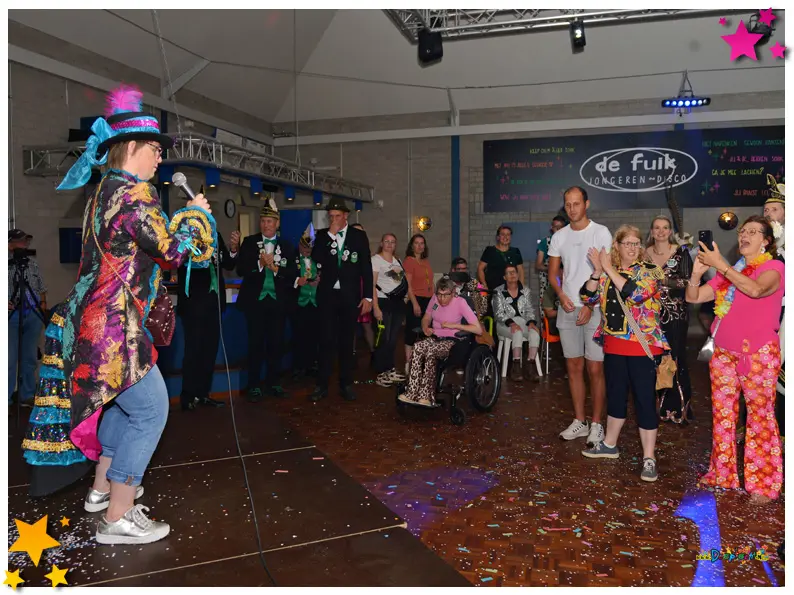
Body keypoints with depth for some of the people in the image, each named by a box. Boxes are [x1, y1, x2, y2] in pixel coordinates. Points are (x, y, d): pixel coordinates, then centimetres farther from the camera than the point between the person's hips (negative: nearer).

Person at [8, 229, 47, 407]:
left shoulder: (33, 264, 13)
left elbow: (42, 288, 19)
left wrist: (43, 304, 5)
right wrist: (6, 303, -16)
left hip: (34, 315, 4)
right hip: (11, 315, -4)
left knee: (30, 358, 9)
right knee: (10, 359, -5)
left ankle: (27, 396, 19)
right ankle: (7, 400, 2)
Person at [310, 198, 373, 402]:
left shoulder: (359, 235, 3)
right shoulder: (323, 235, 5)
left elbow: (366, 267, 1)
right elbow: (316, 260, -10)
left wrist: (368, 296, -4)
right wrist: (331, 236, -14)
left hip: (350, 295, 0)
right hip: (327, 294, 0)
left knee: (347, 341, 8)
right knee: (326, 340, -1)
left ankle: (346, 384, 17)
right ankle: (322, 385, 5)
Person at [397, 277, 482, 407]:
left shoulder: (460, 302, -12)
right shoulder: (435, 299, 4)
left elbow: (478, 329, -17)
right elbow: (426, 319, 19)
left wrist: (454, 325, -18)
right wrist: (425, 328, -4)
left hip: (451, 342, -4)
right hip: (435, 338, 5)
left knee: (431, 350, -36)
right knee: (418, 346, -30)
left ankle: (425, 396, -30)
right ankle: (412, 393, -32)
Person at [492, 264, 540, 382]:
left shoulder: (526, 291, 14)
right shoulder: (498, 291, 4)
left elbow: (530, 310, 10)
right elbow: (498, 313, -5)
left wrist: (531, 322, -12)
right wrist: (511, 323, -21)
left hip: (523, 322, 3)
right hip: (505, 324, -3)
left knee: (535, 332, -30)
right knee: (518, 333, -36)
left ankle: (529, 367, -31)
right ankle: (516, 367, -34)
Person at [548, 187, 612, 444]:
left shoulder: (601, 233, -3)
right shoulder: (559, 237, 10)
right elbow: (553, 273, 13)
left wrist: (591, 305, -12)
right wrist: (561, 295, -7)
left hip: (594, 309, -4)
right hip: (567, 310, 4)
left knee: (595, 369, -3)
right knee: (574, 367, 9)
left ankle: (596, 424, 9)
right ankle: (579, 422, 19)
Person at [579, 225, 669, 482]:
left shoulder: (650, 271, -7)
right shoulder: (607, 273, 8)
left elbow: (635, 293, -25)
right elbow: (588, 296, 0)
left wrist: (609, 269, -20)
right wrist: (598, 270, -12)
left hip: (642, 347, -5)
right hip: (614, 345, 5)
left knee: (645, 401, -3)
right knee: (615, 395, 18)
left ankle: (649, 458, 5)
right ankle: (609, 444, 33)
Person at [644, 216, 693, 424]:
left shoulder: (681, 252, 0)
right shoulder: (645, 253, 8)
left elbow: (689, 282, -8)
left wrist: (664, 279, -18)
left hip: (675, 312, -3)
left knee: (675, 357, -3)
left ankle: (677, 406, 8)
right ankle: (658, 404, 14)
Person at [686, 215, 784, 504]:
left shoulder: (774, 267, -3)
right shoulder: (729, 272, 14)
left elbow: (755, 289, -26)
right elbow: (693, 297, 10)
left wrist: (720, 265, -23)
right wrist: (697, 273, -8)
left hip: (758, 353, -6)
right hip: (724, 352, 6)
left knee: (760, 415, -3)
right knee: (722, 413, 9)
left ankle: (763, 484, 6)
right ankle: (722, 475, 20)